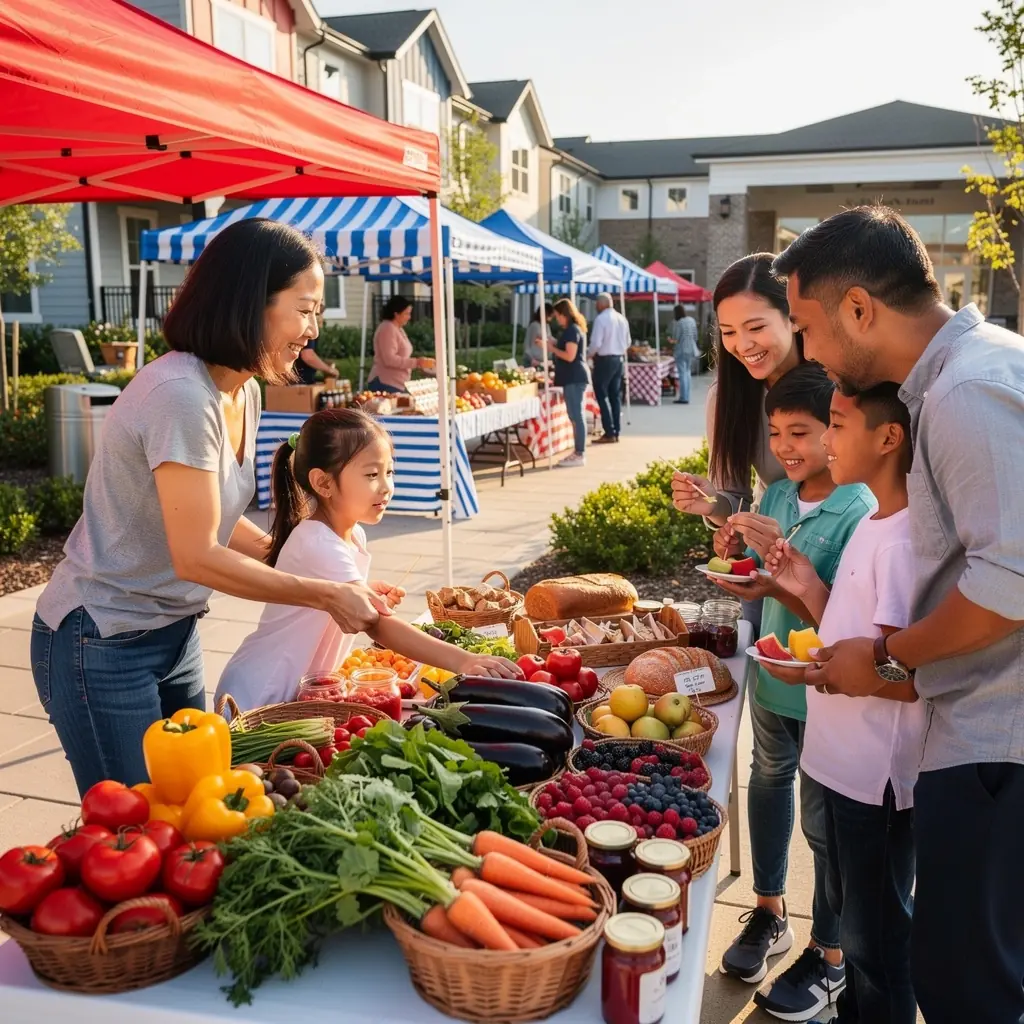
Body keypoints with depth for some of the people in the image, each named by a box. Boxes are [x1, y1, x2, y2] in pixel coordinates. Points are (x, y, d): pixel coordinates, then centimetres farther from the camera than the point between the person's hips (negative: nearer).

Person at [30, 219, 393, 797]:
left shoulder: (243, 392, 2)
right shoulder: (181, 396, -26)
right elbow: (196, 557, -25)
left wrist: (312, 569, 0)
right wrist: (326, 595, -17)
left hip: (175, 632, 9)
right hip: (104, 646, -8)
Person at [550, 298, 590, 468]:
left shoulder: (572, 330, -14)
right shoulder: (573, 329, 18)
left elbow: (570, 356, -20)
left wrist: (552, 348, -10)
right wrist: (552, 345, 13)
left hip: (574, 378, -11)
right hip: (573, 377, 11)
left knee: (577, 416, -8)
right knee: (575, 416, 12)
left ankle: (580, 455, -6)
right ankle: (578, 452, 17)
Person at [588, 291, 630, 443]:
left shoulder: (601, 318, -15)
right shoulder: (622, 318, 9)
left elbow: (596, 343, -19)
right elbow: (628, 342, 13)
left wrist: (588, 354, -2)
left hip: (604, 360, -7)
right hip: (619, 359, 7)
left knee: (602, 396, -2)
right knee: (616, 396, 11)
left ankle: (609, 433, -5)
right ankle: (616, 431, 13)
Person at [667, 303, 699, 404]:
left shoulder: (678, 323, -16)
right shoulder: (692, 320, 5)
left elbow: (675, 338, -13)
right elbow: (695, 336, 10)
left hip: (681, 351, -7)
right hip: (691, 349, 7)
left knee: (682, 374, -4)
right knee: (687, 373, 16)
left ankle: (683, 398, -4)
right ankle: (686, 396, 20)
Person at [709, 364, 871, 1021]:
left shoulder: (861, 513, -19)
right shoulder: (776, 496, 0)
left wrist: (782, 587, -34)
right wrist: (736, 555, -10)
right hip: (773, 675, 7)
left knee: (824, 820, 8)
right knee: (768, 788, 21)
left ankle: (830, 955, 30)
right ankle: (769, 914, 43)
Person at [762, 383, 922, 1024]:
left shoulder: (904, 541, -22)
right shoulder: (872, 526, 8)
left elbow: (908, 678, -23)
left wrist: (819, 672, -25)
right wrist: (808, 589, -1)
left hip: (877, 776, -9)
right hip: (846, 759, 9)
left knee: (875, 934, 9)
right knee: (852, 911, 25)